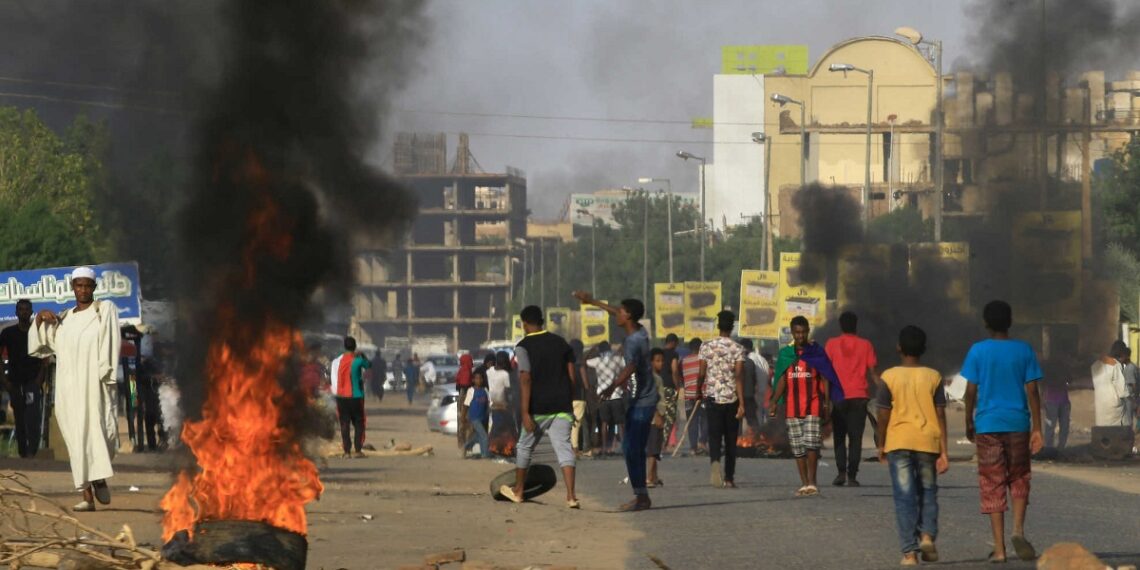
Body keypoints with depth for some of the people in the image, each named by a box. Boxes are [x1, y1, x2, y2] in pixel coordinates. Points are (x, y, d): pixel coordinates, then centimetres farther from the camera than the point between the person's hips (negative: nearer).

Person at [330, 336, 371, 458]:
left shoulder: (337, 360, 2)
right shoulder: (358, 360, -9)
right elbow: (369, 365, 8)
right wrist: (361, 355, 21)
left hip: (341, 396, 3)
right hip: (355, 396, -3)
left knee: (344, 424, 5)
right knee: (358, 424, 6)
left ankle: (347, 451, 1)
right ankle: (357, 450, -1)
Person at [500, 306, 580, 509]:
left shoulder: (524, 346, -7)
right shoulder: (560, 342, 8)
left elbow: (526, 379, -15)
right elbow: (572, 376, 8)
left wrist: (525, 413, -17)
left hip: (538, 408, -3)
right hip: (562, 406, 3)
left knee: (525, 447, 16)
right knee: (564, 448, -4)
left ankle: (518, 491, 30)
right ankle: (571, 495, -19)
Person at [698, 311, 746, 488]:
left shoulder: (706, 347, 0)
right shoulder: (738, 349, -4)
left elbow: (701, 374, 0)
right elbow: (739, 376, -11)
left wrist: (698, 392, 18)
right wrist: (741, 404, -13)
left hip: (712, 397, 0)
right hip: (732, 398, 0)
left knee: (714, 435, -2)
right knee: (731, 440, 11)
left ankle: (715, 460, -32)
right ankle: (729, 478, 14)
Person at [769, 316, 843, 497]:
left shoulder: (817, 352, 2)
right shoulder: (785, 353, 10)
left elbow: (825, 379, 3)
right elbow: (782, 380, 11)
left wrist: (827, 403, -4)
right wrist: (773, 402, 1)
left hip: (813, 406, -3)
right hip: (792, 407, 3)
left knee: (811, 443, -15)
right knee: (797, 447, 5)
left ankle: (812, 482, -9)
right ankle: (804, 484, 10)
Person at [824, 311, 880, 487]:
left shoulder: (832, 344, 2)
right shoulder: (865, 345, 3)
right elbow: (873, 370, 2)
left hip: (838, 397, 0)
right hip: (859, 396, 0)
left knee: (839, 437, 8)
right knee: (855, 438, 2)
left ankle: (841, 472, -6)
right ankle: (852, 476, -6)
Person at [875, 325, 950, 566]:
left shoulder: (889, 377, -3)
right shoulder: (933, 377, 1)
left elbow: (883, 415, -2)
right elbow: (940, 415, -2)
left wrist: (881, 446, 10)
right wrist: (944, 451, 0)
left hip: (898, 443, -1)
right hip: (927, 442, 1)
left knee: (904, 497, 1)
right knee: (928, 492, 16)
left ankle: (910, 551, -4)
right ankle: (927, 535, -4)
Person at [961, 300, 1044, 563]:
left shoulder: (978, 351, -2)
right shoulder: (1024, 351, 0)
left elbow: (971, 391, -3)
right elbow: (1032, 391, -1)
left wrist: (969, 423, 10)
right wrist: (1037, 429, 2)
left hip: (988, 425, -1)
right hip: (1018, 423, 1)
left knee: (992, 486, 3)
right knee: (1019, 480, 16)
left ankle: (999, 548, -1)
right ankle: (1018, 529, -7)